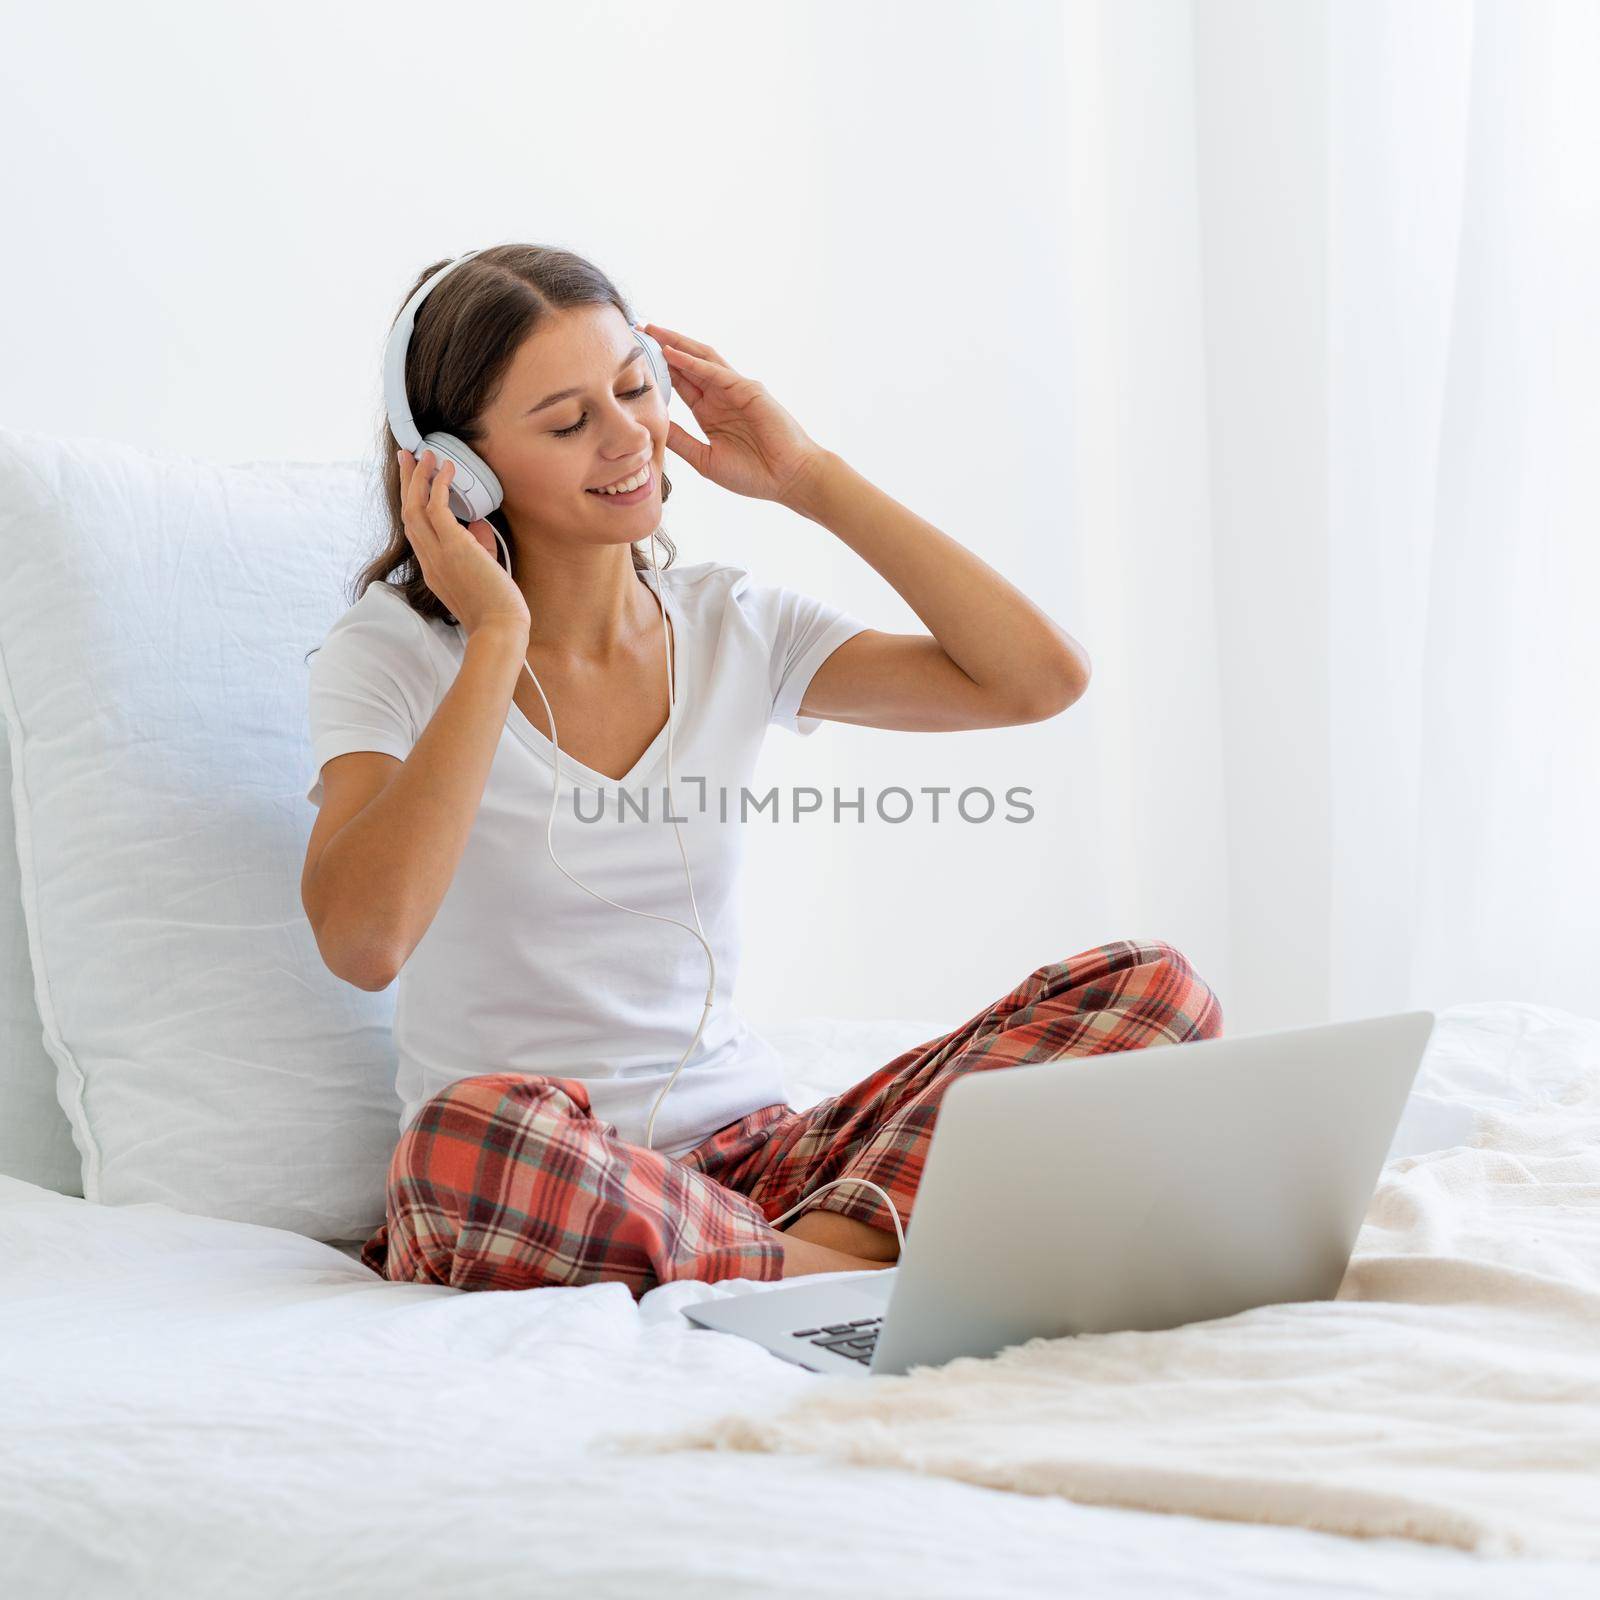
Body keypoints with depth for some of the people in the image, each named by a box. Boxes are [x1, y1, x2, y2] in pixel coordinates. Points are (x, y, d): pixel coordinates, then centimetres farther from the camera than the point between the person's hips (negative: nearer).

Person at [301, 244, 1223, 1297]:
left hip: (751, 1158, 4)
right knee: (474, 1134, -43)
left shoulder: (731, 626, 9)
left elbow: (1044, 678, -1)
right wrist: (499, 638, -16)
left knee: (1149, 987, -12)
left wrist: (813, 480, 1)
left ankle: (836, 1237, -28)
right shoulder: (394, 654, -3)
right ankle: (884, 1273, -24)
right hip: (525, 1202, -4)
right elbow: (362, 941, -23)